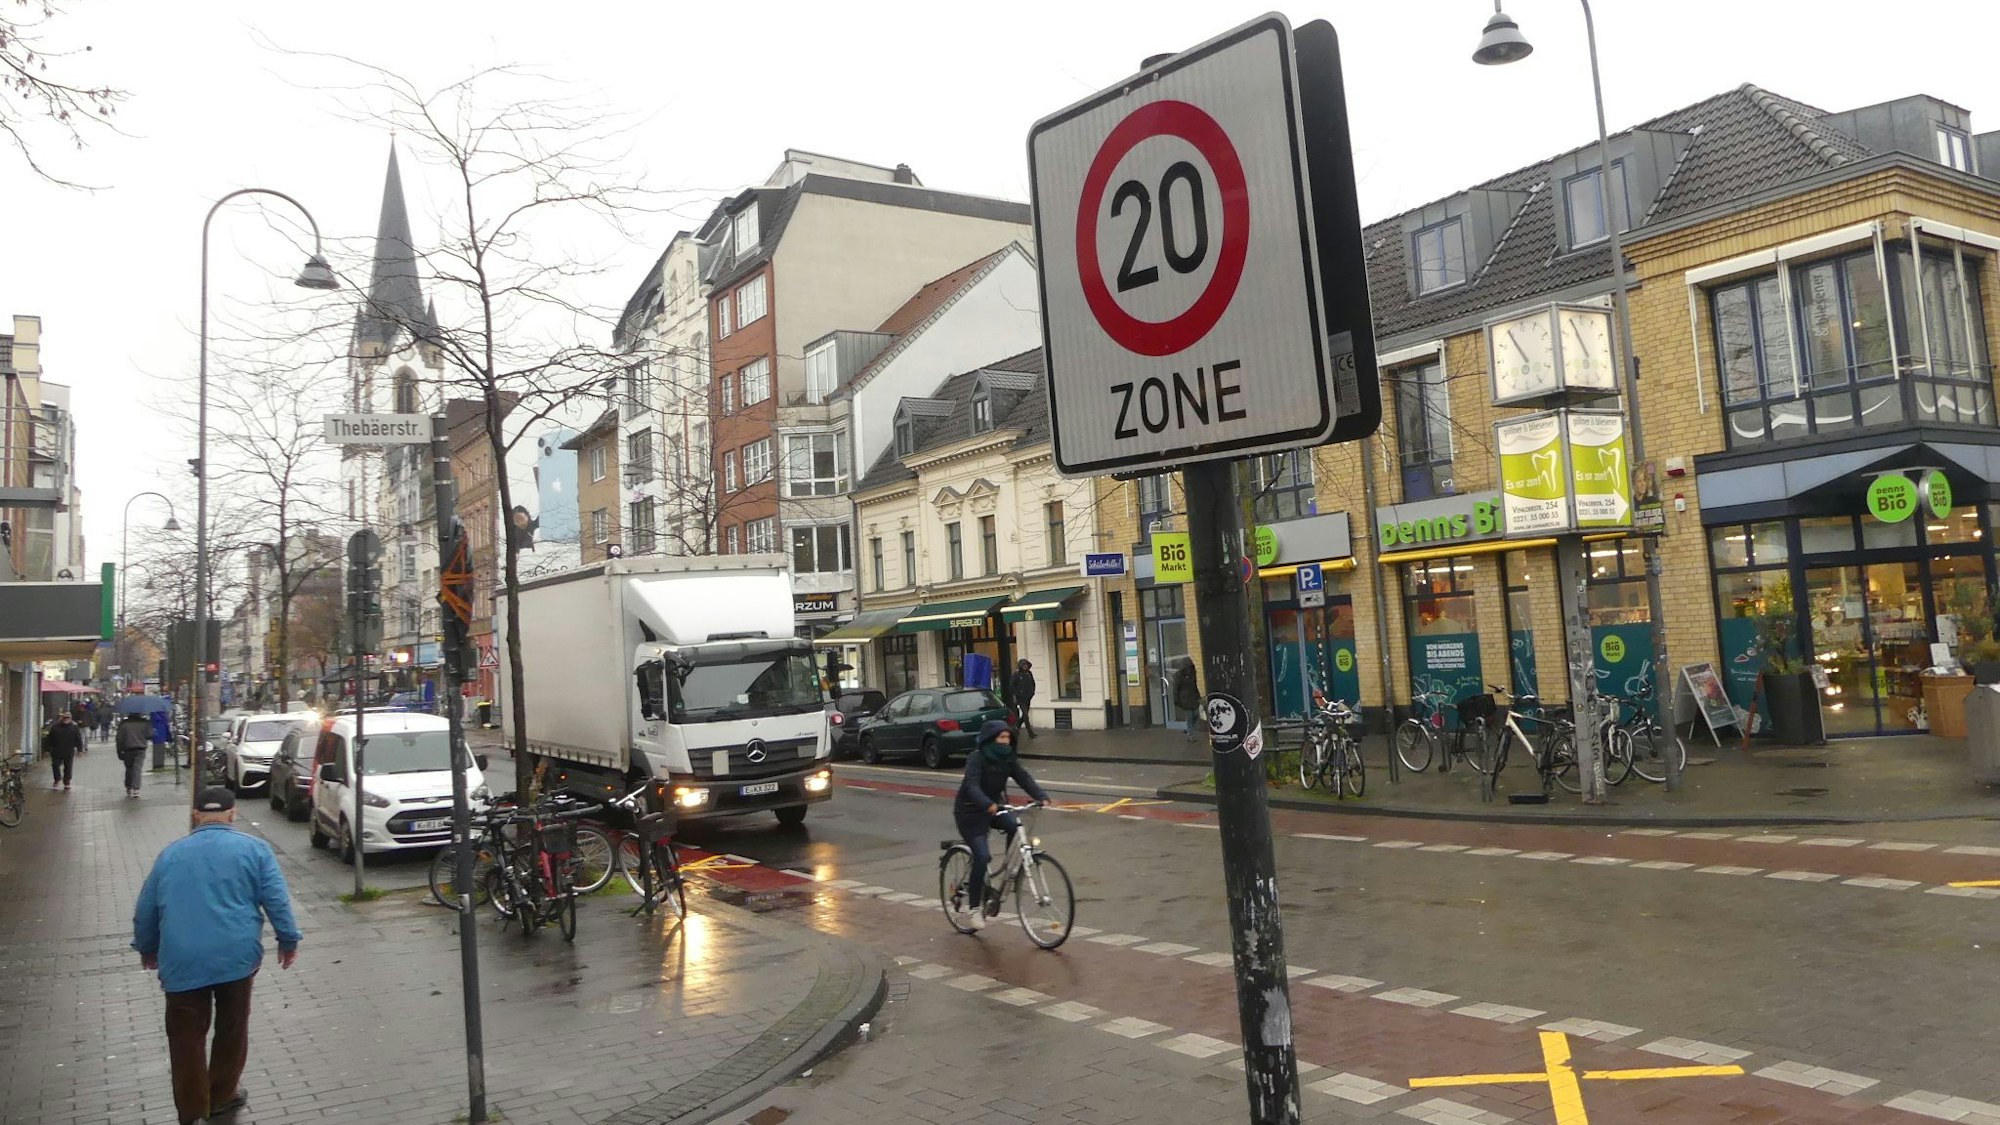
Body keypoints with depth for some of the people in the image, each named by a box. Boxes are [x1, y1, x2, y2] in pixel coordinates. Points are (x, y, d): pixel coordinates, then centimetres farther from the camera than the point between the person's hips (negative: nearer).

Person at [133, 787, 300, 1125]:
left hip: (182, 961, 1)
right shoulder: (253, 848, 4)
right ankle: (221, 1097, 29)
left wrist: (147, 948, 35)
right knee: (231, 1029, 16)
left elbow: (145, 910, 20)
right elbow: (277, 900, -2)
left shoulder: (171, 854, 13)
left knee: (187, 1037, 10)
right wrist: (288, 940, 8)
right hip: (237, 956, -1)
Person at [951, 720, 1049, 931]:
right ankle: (973, 908, -4)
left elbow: (1025, 779, -13)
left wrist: (1042, 797, -32)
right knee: (982, 856, -19)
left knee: (1016, 826, -25)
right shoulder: (977, 759, -19)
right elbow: (972, 787, -33)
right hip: (970, 812, -5)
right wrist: (988, 805, -52)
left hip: (994, 807, 5)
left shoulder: (1009, 759, -2)